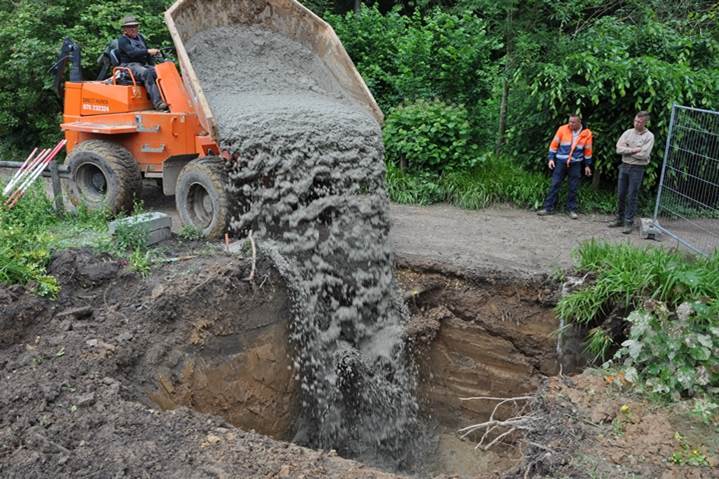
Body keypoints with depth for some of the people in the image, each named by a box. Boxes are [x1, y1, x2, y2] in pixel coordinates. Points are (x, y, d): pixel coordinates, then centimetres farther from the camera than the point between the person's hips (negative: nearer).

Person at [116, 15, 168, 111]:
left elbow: (148, 55, 27)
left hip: (143, 65, 7)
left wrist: (153, 66, 13)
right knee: (147, 73, -37)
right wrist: (148, 51, -28)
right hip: (130, 65, -7)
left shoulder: (140, 38, 24)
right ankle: (157, 103, -46)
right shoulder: (122, 40, 0)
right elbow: (132, 52, -18)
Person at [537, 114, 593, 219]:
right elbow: (554, 144, 1)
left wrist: (587, 165, 8)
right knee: (554, 185, 0)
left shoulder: (587, 133, -3)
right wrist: (551, 158, -4)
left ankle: (572, 210, 13)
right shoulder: (563, 129, -5)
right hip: (561, 162, 0)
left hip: (576, 164, 0)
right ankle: (548, 208, 6)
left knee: (573, 188, 4)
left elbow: (588, 150, 6)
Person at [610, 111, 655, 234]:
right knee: (621, 194, 9)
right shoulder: (628, 132, 6)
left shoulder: (649, 136, -6)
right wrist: (634, 150, -13)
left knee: (632, 196, -2)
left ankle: (629, 222, 4)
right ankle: (619, 219, 20)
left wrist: (627, 151, -8)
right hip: (624, 166, 4)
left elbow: (644, 155, -16)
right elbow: (618, 148, -4)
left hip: (637, 169, -4)